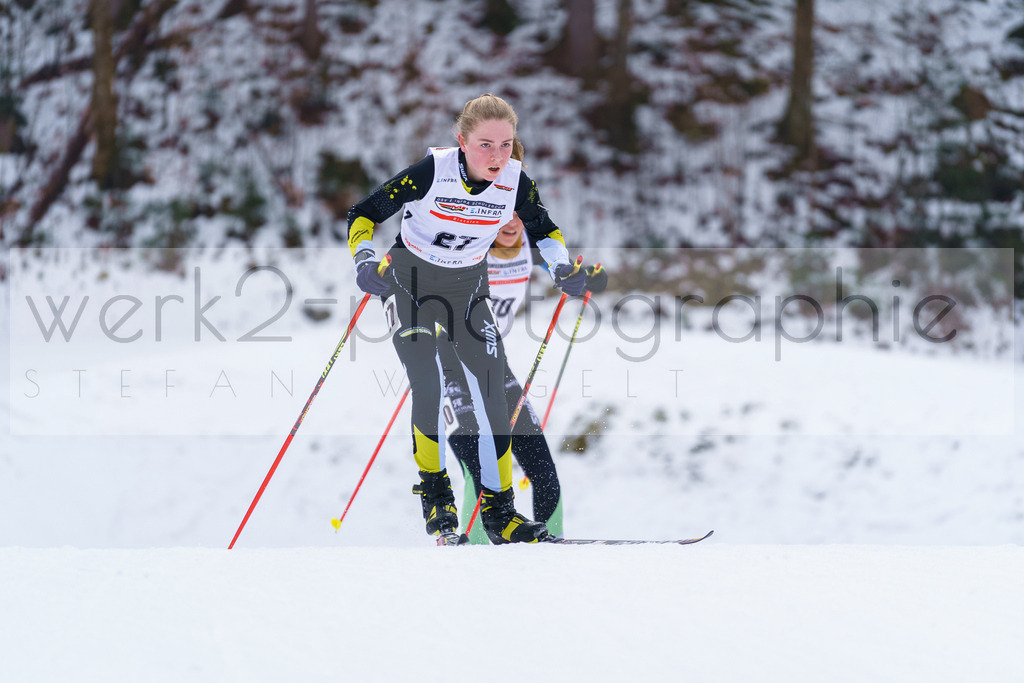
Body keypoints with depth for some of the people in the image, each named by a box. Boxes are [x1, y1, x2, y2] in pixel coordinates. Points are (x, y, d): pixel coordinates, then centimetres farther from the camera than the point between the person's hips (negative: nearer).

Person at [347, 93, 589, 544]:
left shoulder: (516, 181, -15)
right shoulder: (431, 172, -26)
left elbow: (542, 228, 7)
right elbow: (364, 214, -17)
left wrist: (563, 269, -11)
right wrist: (365, 260, -35)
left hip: (466, 287, 4)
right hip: (411, 282, -3)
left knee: (492, 394, -4)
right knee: (427, 385, -23)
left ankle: (498, 509, 6)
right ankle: (434, 490, -5)